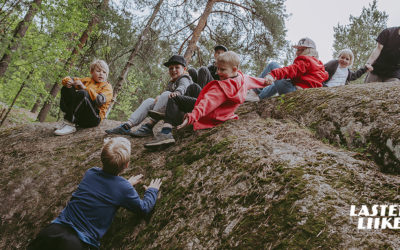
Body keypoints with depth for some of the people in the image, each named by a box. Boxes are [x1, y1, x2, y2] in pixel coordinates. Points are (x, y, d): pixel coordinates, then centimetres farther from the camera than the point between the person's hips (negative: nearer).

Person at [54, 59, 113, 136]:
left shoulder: (107, 87, 6)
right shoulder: (86, 80, 23)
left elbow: (100, 100, -15)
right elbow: (66, 79, 20)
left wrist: (84, 88, -21)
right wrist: (68, 82, -6)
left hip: (94, 118, -6)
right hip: (78, 117, 6)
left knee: (82, 93, -29)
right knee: (66, 89, -3)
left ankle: (69, 124, -33)